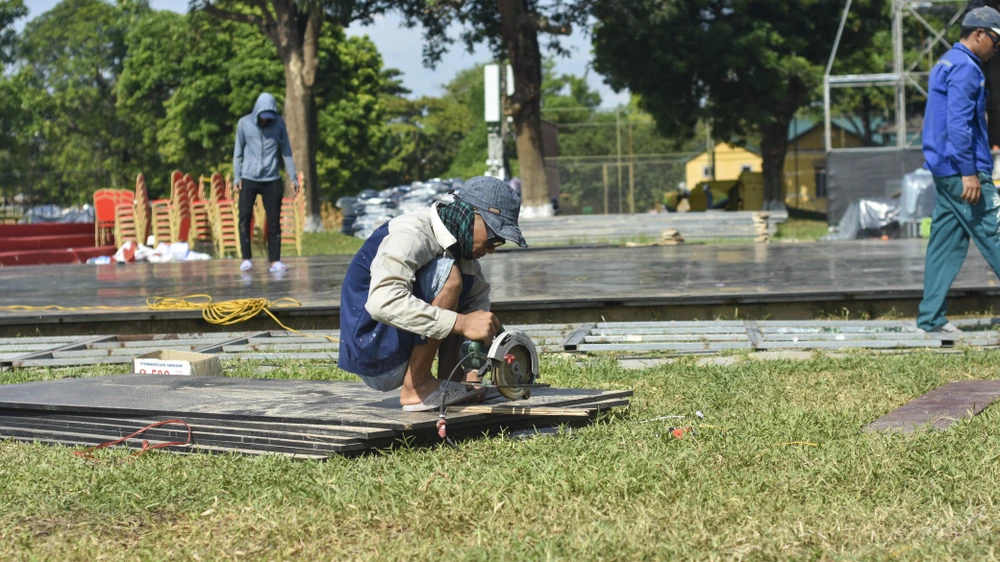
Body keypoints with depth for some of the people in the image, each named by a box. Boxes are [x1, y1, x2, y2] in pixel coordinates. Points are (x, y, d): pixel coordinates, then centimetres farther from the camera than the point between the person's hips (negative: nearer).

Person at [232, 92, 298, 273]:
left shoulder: (279, 123, 3)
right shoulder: (244, 123, 1)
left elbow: (286, 151, 6)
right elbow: (238, 152, 6)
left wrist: (293, 178, 3)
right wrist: (236, 177, 0)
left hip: (272, 179, 1)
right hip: (248, 178, -1)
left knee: (274, 220, 0)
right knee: (245, 217, -7)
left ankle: (275, 261, 5)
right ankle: (246, 259, 0)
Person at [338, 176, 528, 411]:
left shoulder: (457, 242, 6)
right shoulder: (411, 235, -21)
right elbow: (382, 302, -37)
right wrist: (461, 324, -37)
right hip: (373, 356, -9)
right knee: (447, 276, -24)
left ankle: (450, 382, 0)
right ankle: (415, 387, -16)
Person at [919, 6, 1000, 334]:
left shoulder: (946, 64, 19)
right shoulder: (965, 68, -12)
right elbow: (959, 124, -20)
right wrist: (970, 172, -22)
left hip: (945, 172, 10)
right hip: (963, 170, -10)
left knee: (946, 244, 8)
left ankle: (931, 318, 8)